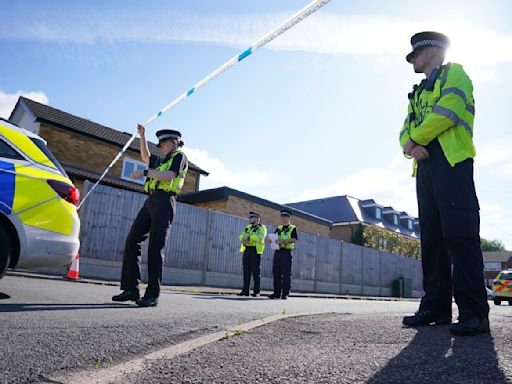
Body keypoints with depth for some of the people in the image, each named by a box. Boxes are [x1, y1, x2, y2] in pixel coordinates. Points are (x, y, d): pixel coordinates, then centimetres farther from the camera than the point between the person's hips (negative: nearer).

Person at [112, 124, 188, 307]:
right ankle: (131, 289, 1)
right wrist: (142, 136, 37)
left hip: (164, 201, -8)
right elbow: (145, 157, 44)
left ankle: (153, 295, -10)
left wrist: (144, 172, -14)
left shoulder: (179, 156, 4)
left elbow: (170, 175, -13)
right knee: (132, 240, -1)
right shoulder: (163, 160, 29)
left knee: (155, 247, -12)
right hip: (151, 201, 9)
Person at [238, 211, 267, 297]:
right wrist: (244, 237, -15)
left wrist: (249, 237, -20)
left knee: (255, 271, -4)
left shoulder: (262, 228, -1)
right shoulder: (248, 227, 20)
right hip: (246, 250, 6)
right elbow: (241, 236, 7)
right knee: (246, 271, 5)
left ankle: (256, 291, 1)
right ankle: (245, 291, 9)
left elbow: (259, 237, -20)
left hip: (255, 250, -6)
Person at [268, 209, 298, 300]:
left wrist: (283, 241, -25)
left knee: (286, 274, -3)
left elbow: (294, 240, -12)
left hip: (286, 252, -6)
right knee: (276, 273, 5)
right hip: (277, 252, 6)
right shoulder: (278, 228, 20)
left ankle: (285, 293, 2)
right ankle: (277, 293, 12)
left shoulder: (293, 228, 2)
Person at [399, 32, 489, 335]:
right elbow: (406, 129, 17)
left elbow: (447, 112, -11)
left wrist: (415, 138, -3)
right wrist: (410, 145, -5)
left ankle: (474, 313, -11)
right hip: (425, 164, 8)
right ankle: (436, 307, 8)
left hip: (452, 161, -8)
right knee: (432, 237, 4)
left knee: (460, 235, -14)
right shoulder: (419, 92, 30)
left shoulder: (454, 74, 9)